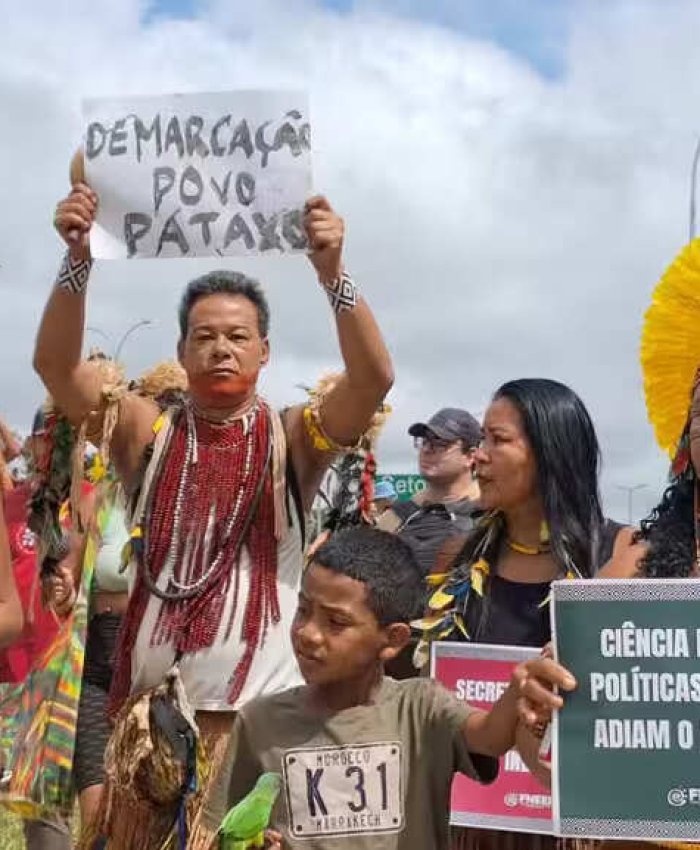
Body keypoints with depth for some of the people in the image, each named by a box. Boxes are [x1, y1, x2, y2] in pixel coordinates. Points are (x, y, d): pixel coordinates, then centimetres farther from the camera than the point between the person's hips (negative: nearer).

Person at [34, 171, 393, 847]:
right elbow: (55, 364, -7)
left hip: (261, 705, -1)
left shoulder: (293, 438, 1)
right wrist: (78, 260, -22)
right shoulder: (148, 432, 5)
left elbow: (373, 378, -15)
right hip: (149, 702, 2)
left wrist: (331, 272, -28)